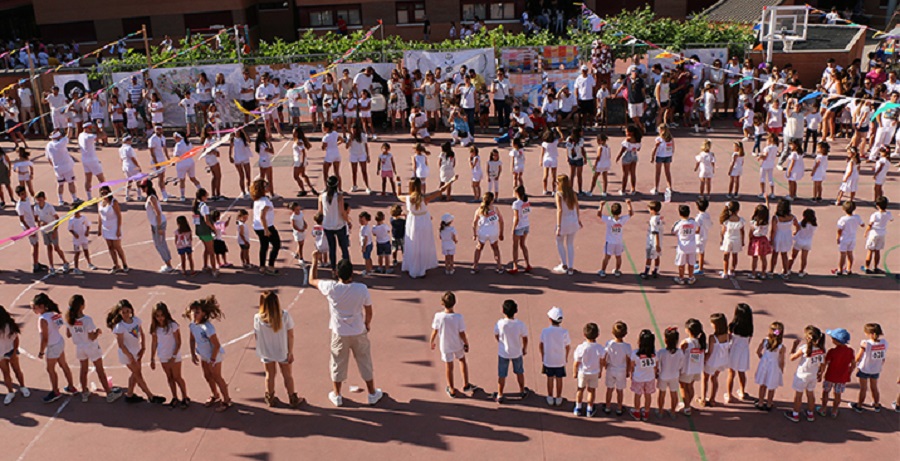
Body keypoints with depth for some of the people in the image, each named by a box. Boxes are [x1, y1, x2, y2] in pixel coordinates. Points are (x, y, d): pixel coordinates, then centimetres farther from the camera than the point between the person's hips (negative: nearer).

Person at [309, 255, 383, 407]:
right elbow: (369, 311, -7)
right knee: (365, 363, 16)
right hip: (359, 332, 0)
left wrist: (315, 260, 6)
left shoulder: (331, 288, -20)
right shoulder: (362, 289, -20)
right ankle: (373, 394, 29)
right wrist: (367, 324, 13)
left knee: (338, 364, 18)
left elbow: (312, 280, -2)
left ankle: (336, 396, 31)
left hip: (339, 333, 0)